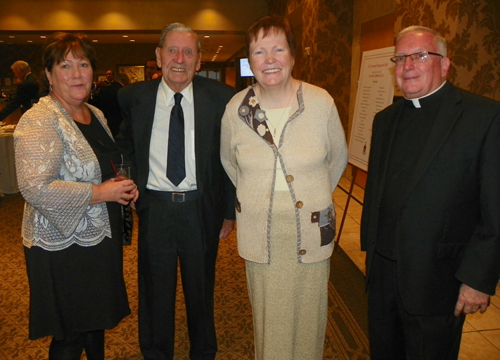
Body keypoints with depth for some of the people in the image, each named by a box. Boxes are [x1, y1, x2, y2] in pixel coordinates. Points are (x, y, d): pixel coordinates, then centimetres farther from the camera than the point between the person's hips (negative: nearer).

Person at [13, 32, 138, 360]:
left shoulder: (96, 114, 10)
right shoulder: (40, 121, -16)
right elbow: (35, 188, -26)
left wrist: (125, 185, 3)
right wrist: (100, 193, -20)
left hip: (102, 236, 8)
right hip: (64, 245, -7)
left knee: (98, 321, 22)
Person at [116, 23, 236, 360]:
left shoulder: (221, 98, -6)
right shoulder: (134, 97, -2)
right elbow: (125, 150, 11)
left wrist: (230, 211, -1)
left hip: (202, 210, -1)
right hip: (154, 208, 1)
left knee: (201, 291, 18)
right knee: (155, 292, 17)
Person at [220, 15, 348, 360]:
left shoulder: (321, 102, -9)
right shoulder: (236, 108, -5)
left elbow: (338, 157, 7)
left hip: (310, 229, 0)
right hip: (259, 232, 1)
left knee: (307, 316, 14)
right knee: (268, 318, 15)